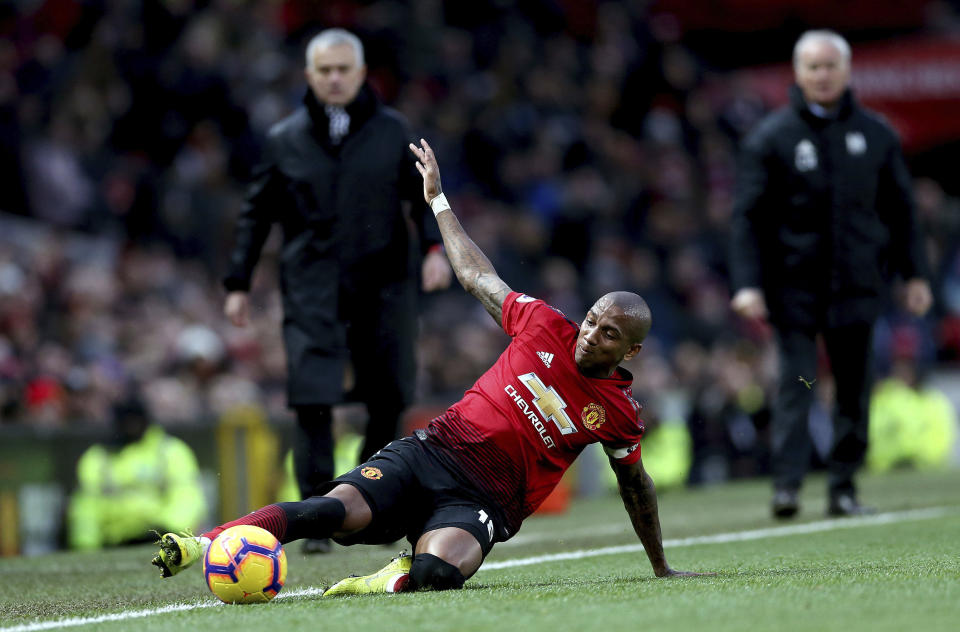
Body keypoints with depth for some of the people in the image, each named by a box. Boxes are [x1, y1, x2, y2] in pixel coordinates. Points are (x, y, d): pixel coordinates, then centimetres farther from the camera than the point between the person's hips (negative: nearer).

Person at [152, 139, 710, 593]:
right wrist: (438, 199, 23)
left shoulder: (620, 414, 5)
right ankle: (205, 546, -38)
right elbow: (477, 275, 20)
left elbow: (636, 485, 20)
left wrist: (661, 566, 29)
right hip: (430, 453, 1)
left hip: (483, 501, -1)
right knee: (339, 508, -28)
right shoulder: (545, 327, 7)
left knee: (437, 572, -40)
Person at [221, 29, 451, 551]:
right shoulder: (285, 140, 7)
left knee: (388, 403, 3)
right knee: (313, 407, -11)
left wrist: (434, 246, -8)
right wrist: (238, 284, 9)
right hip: (312, 295, -1)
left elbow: (423, 193, 10)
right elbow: (256, 214, 12)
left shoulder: (393, 131, 6)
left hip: (383, 288, 1)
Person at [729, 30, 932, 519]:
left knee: (854, 386, 4)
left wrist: (914, 273, 10)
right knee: (796, 381, -13)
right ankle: (786, 484, -15)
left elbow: (900, 208, 15)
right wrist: (747, 284, -10)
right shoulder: (770, 137, 1)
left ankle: (844, 486, 11)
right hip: (794, 283, -3)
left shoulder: (876, 134, 9)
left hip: (857, 284, 3)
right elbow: (748, 216, -1)